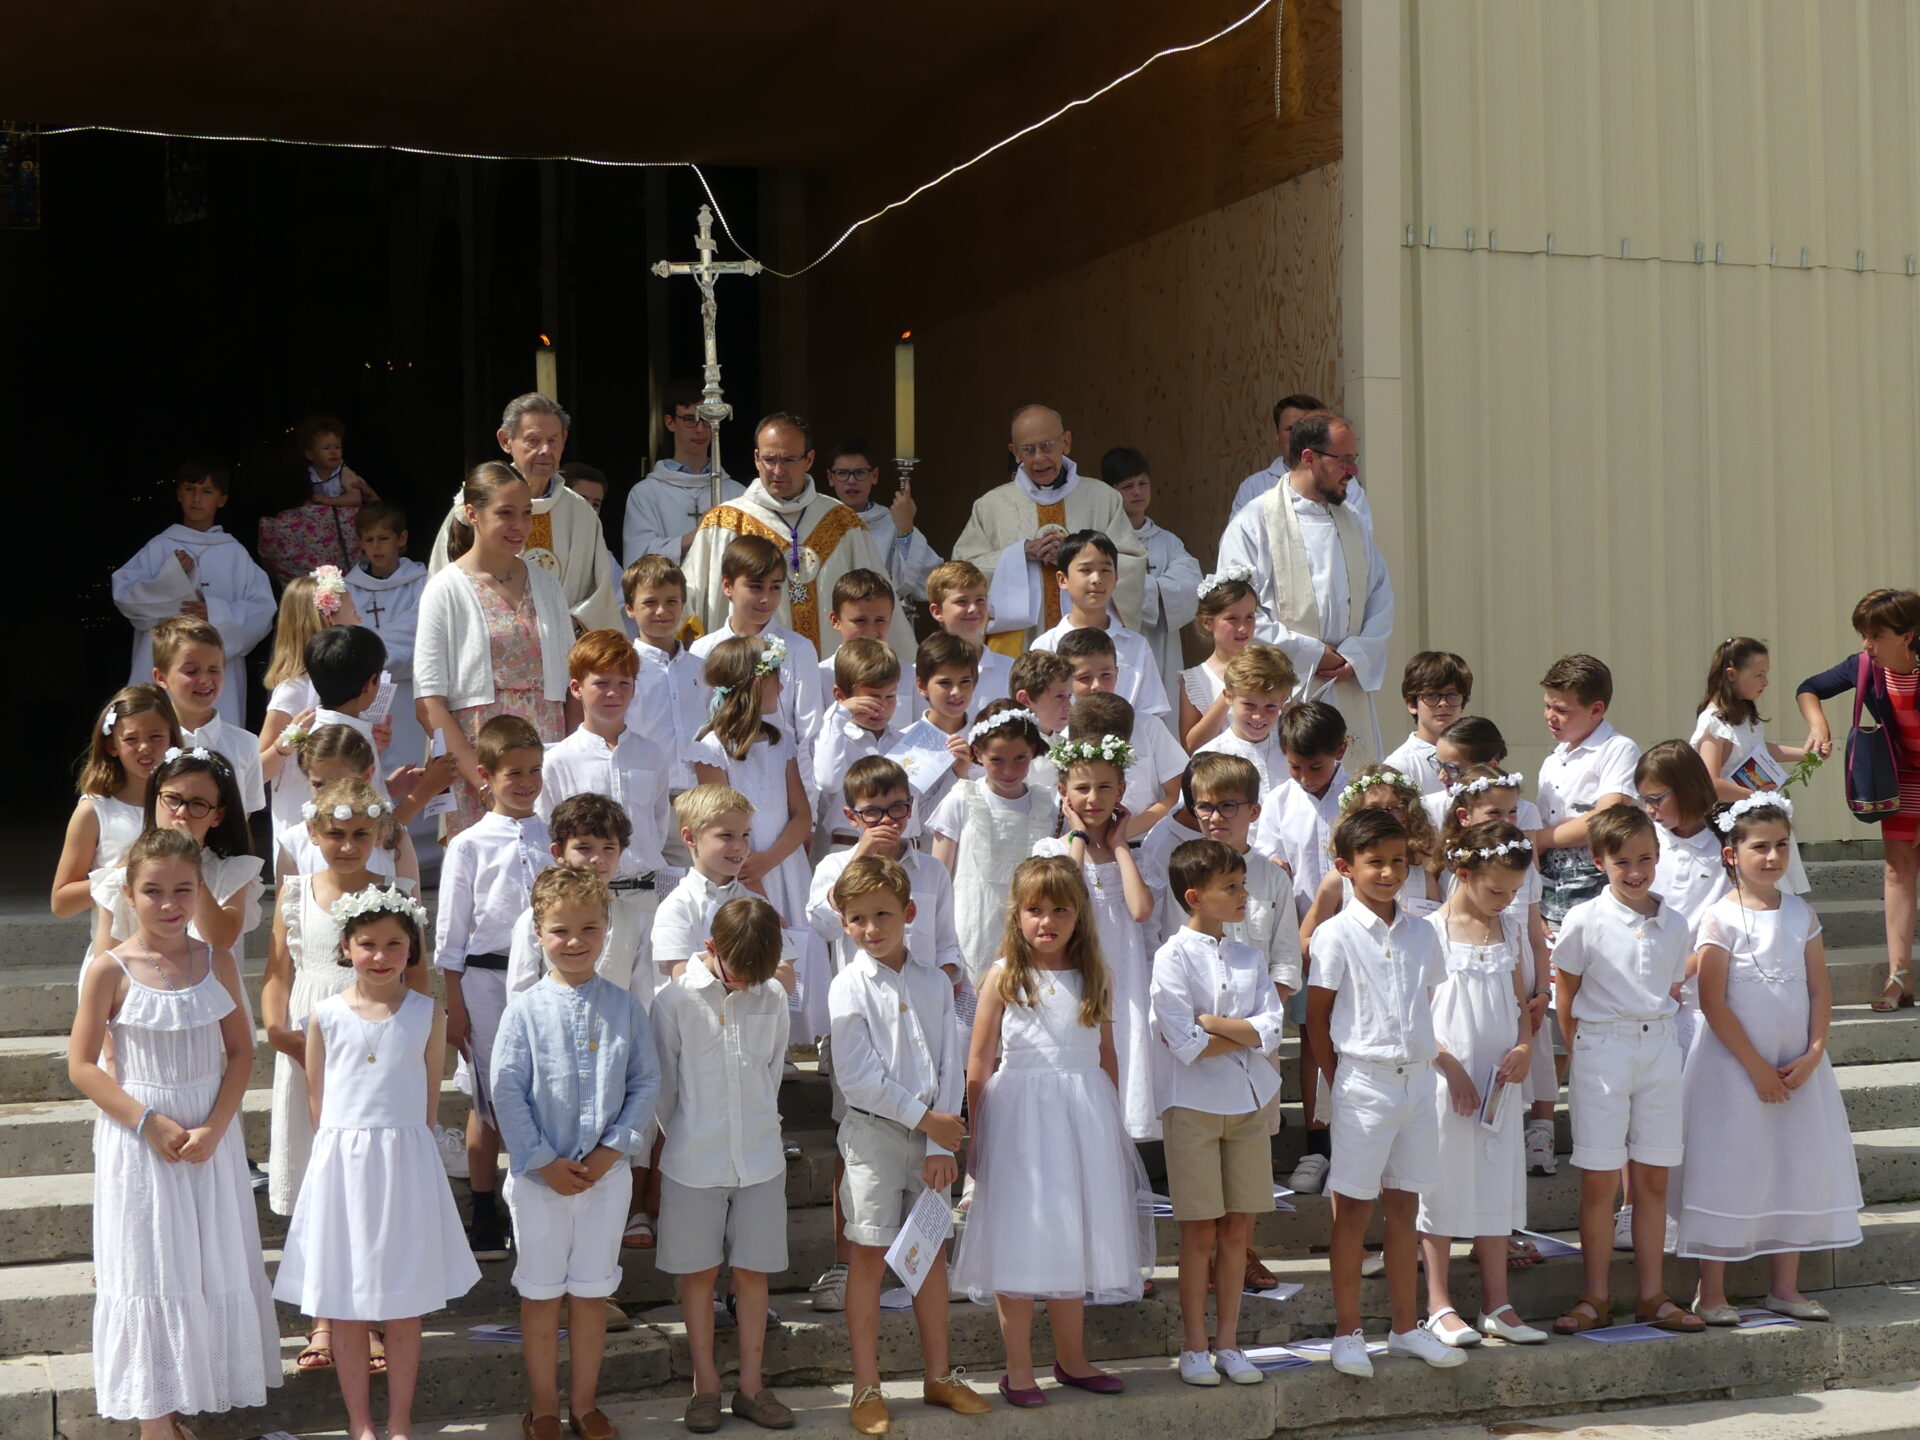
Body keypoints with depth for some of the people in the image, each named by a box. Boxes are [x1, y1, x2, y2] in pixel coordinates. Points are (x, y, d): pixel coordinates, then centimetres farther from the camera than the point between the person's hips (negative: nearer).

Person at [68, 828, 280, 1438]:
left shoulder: (217, 962, -2)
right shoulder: (111, 972, -10)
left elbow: (241, 1051, 1)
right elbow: (82, 1066, -8)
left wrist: (214, 1126, -12)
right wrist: (148, 1121, -17)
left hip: (211, 1135, 3)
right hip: (138, 1138, -3)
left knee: (216, 1265, 10)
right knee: (148, 1268, 5)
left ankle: (206, 1383, 26)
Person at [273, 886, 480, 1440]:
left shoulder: (427, 1015, 0)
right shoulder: (326, 1016, -1)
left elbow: (430, 1095, 6)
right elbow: (316, 1099, 5)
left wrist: (396, 1146, 4)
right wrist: (348, 1147, 2)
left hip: (406, 1165, 0)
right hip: (341, 1165, 0)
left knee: (405, 1307, 6)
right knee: (346, 1307, 6)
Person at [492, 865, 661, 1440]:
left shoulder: (625, 1007, 0)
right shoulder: (525, 1010, -6)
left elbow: (645, 1083, 1)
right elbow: (506, 1090, -6)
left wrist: (613, 1149, -10)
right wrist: (542, 1161, -11)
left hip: (606, 1172, 1)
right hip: (539, 1175, -1)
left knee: (592, 1292, 11)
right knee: (540, 1294, 9)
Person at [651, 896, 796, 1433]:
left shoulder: (772, 998, -2)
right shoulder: (675, 1001, -10)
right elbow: (664, 1085, -1)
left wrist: (760, 1132, 11)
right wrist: (686, 1142, 5)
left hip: (760, 1161, 2)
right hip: (694, 1163, -2)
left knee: (753, 1271, 8)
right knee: (700, 1273, 7)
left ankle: (750, 1384, 18)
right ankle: (705, 1385, 18)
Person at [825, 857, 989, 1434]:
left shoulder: (933, 982, 3)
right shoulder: (850, 986, -8)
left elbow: (951, 1066, 1)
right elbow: (857, 1077, -14)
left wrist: (942, 1145, -8)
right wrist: (926, 1119, -11)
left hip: (931, 1133, 4)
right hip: (873, 1132, -4)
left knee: (932, 1251, 10)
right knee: (871, 1256, 1)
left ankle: (939, 1376, 23)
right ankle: (867, 1390, 9)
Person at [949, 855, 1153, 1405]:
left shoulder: (1093, 978, 7)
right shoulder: (1003, 977, -3)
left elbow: (1107, 1057, 13)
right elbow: (978, 1066, -3)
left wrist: (1110, 1125, 13)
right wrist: (978, 1135, -5)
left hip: (1084, 1119, 3)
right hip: (1020, 1119, -3)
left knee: (1073, 1239, 12)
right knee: (1019, 1245, 0)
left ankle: (1071, 1359, 25)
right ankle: (1018, 1369, 10)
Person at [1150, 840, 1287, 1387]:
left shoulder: (1250, 958, 9)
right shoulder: (1173, 956, -7)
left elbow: (1271, 1031, -3)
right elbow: (1186, 1044, -16)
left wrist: (1214, 1023, -13)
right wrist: (1245, 1034, -7)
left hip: (1248, 1102, 5)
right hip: (1193, 1104, -5)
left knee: (1239, 1228, 7)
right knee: (1200, 1231, 1)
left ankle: (1228, 1342, 17)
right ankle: (1195, 1347, 12)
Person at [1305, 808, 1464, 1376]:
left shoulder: (1421, 934, 8)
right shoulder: (1336, 936, -7)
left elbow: (1427, 1010, 15)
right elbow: (1317, 1018, -4)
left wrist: (1446, 1065, 6)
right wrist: (1340, 1083, -4)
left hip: (1417, 1079, 5)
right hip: (1364, 1082, -5)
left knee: (1404, 1205, 12)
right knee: (1354, 1207, 1)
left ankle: (1406, 1328, 20)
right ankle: (1348, 1334, 10)